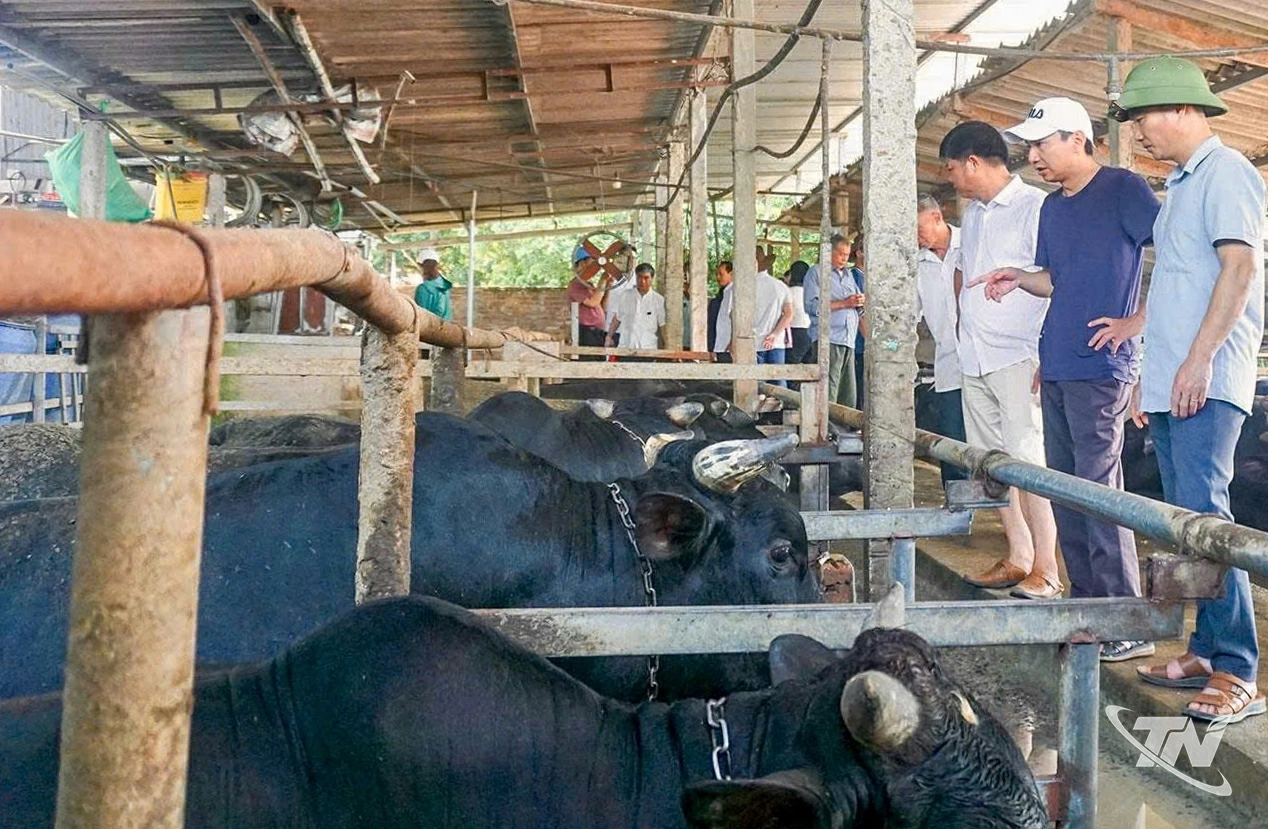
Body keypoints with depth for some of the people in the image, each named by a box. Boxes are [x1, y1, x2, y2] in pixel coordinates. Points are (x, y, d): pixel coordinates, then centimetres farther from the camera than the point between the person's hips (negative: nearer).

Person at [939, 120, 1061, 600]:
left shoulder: (1034, 207, -9)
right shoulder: (972, 213, 17)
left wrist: (1048, 357, -19)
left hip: (1017, 358, -8)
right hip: (974, 359, 8)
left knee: (1027, 462, -10)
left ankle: (1046, 570, -3)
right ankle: (1019, 557, 19)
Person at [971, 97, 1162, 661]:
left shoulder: (1123, 189, -6)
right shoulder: (1053, 206, 17)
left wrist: (1134, 322, -14)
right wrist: (1019, 278, 4)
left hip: (1100, 369, -8)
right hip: (1056, 369, 8)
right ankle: (1086, 602, 21)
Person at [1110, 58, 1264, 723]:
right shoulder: (1180, 185, 23)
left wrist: (1199, 359, -22)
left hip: (1206, 382, -10)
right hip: (1168, 383, 10)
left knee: (1204, 514, -15)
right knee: (1186, 518, 9)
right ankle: (1207, 651, 16)